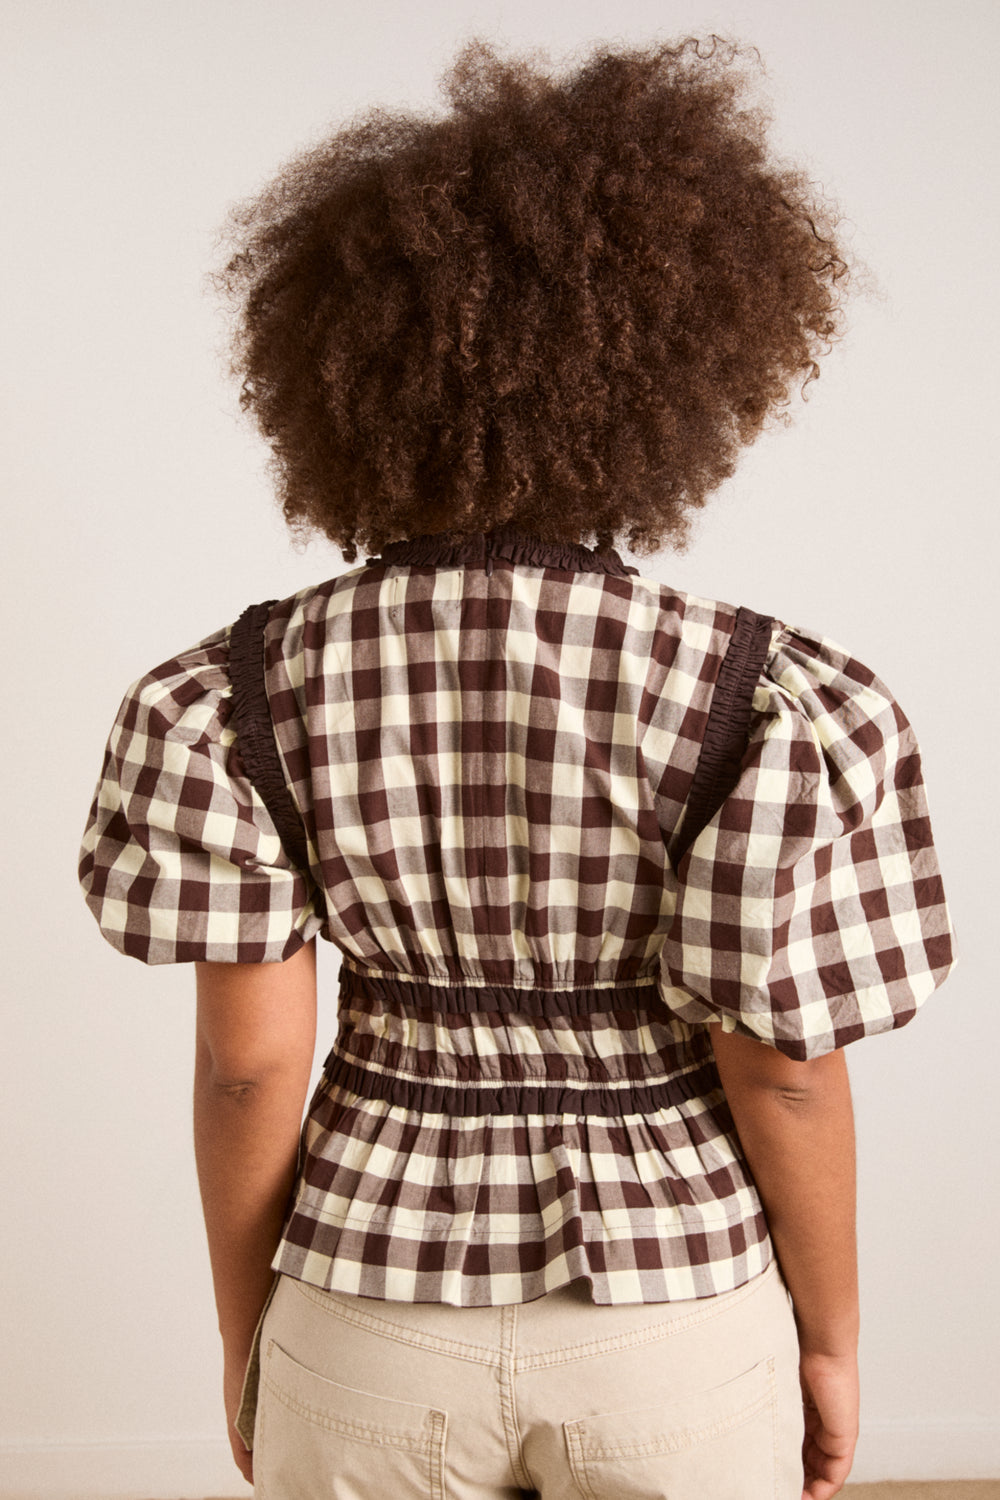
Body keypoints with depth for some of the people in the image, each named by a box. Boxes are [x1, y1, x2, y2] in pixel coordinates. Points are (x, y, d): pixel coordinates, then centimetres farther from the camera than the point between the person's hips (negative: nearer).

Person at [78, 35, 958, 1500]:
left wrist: (246, 1338, 6)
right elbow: (783, 1073, -13)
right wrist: (831, 1336, 3)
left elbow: (248, 1064, -9)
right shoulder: (777, 704, -19)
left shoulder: (246, 696, -13)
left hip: (378, 1305, 2)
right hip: (673, 1321, -1)